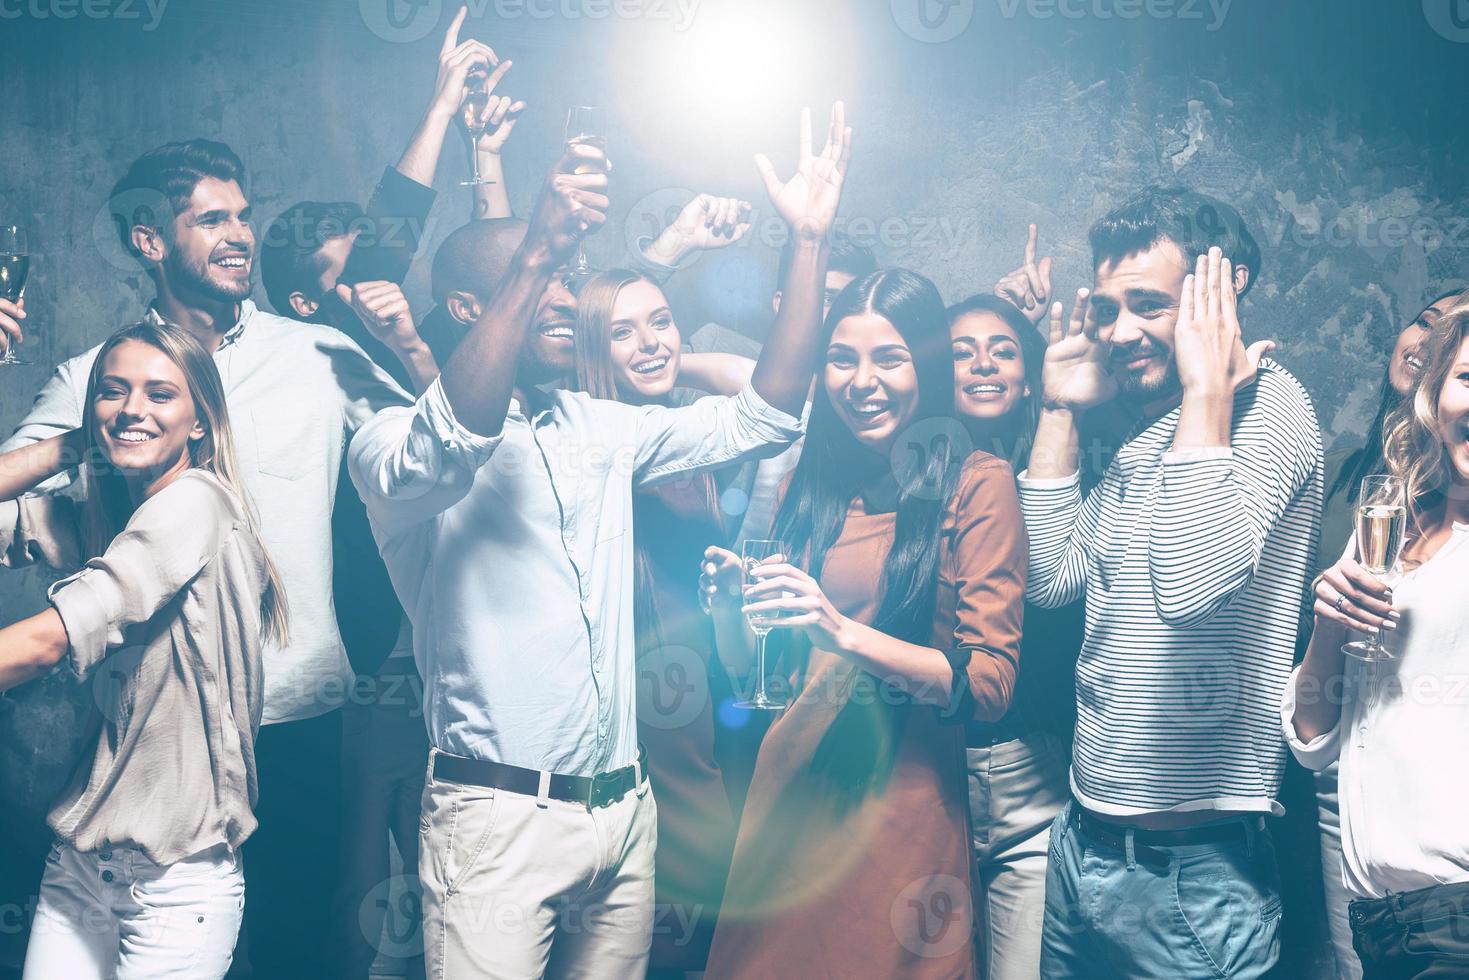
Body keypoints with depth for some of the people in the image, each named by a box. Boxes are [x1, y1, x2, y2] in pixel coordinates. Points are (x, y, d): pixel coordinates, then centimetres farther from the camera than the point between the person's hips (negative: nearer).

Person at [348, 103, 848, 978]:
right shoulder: (398, 441, -7)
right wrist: (537, 254, -36)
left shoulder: (600, 430, 13)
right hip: (500, 816, -6)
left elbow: (758, 419, 9)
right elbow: (448, 449, -30)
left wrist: (811, 241, 1)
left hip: (625, 808, 6)